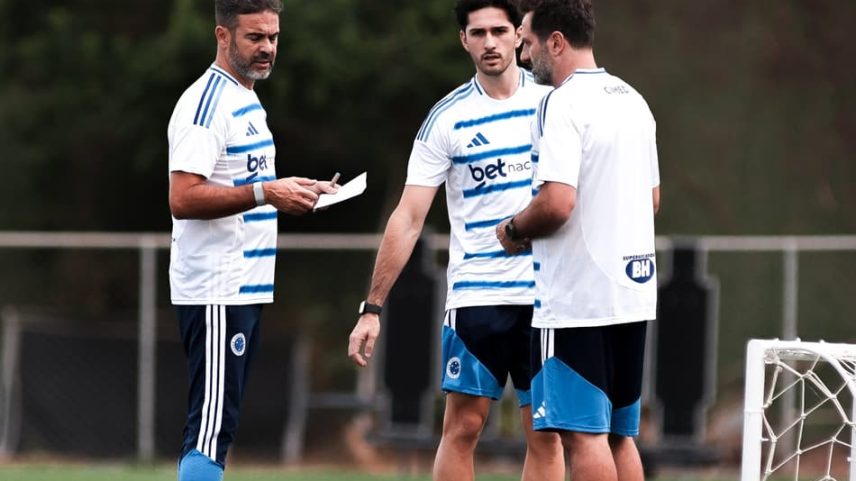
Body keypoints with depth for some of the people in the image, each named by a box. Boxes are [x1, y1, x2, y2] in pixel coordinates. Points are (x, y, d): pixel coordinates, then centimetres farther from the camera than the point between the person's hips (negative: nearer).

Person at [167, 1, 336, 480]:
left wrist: (294, 191, 13)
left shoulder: (249, 102, 18)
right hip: (216, 291, -10)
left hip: (245, 289, 10)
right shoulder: (206, 103, -13)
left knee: (215, 428, 10)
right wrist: (265, 192, -26)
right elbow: (183, 198, -23)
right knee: (211, 427, -13)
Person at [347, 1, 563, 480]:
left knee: (546, 434, 3)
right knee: (462, 427, -2)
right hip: (476, 295, -1)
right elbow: (408, 219, -3)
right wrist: (372, 308, -7)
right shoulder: (447, 118, -2)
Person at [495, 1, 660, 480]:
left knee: (584, 433, -6)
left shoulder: (563, 104, -14)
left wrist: (514, 230, -5)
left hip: (578, 299, -9)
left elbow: (557, 203, -23)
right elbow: (652, 198, 21)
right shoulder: (633, 99, 13)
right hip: (634, 292, 9)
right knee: (619, 434, 13)